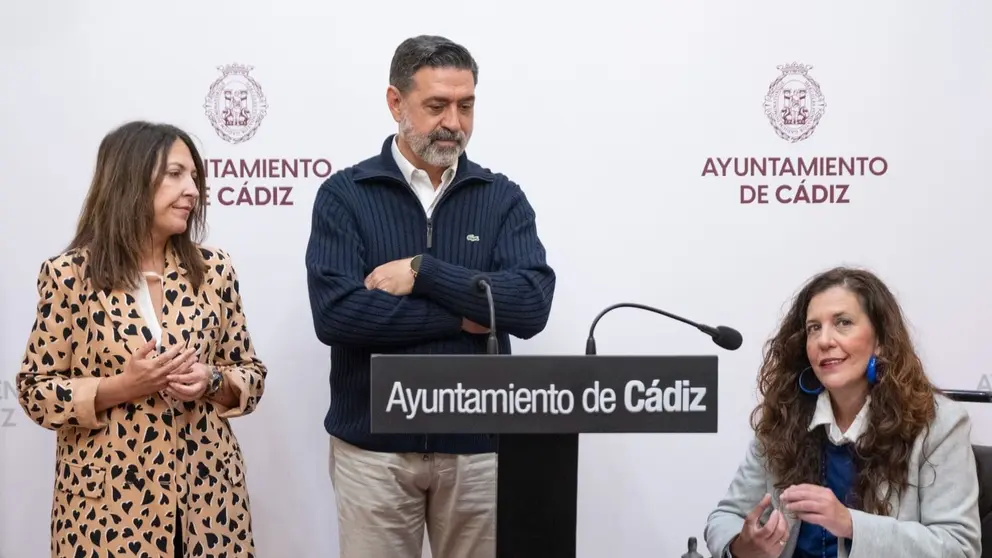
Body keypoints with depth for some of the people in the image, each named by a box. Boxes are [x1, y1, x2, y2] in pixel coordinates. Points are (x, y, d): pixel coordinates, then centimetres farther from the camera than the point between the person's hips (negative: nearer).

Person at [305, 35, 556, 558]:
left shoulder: (502, 198, 2)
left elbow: (532, 306, -12)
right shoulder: (343, 194, -2)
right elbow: (334, 313, -16)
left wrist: (424, 271, -16)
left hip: (477, 444, 2)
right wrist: (462, 317, -13)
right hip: (372, 444, -1)